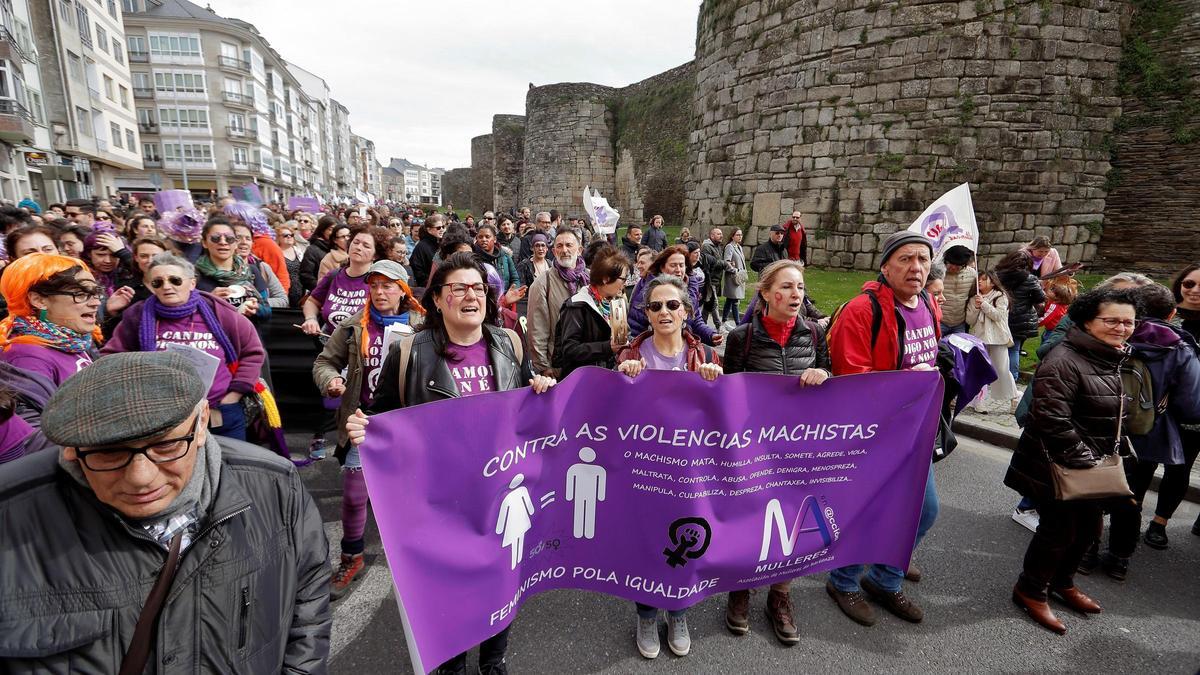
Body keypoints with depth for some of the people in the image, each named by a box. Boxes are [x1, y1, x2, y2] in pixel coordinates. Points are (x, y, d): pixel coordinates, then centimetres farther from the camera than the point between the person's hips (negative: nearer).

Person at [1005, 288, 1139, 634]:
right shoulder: (1064, 361, -23)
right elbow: (1051, 419, -28)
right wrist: (1082, 460, -21)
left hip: (1092, 466, 10)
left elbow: (1116, 417, 23)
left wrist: (1107, 456, 15)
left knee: (1088, 528, 20)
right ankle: (1031, 591, 22)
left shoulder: (1117, 362, 10)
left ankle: (1062, 582, 42)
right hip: (1057, 467, -10)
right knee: (1059, 530, 1)